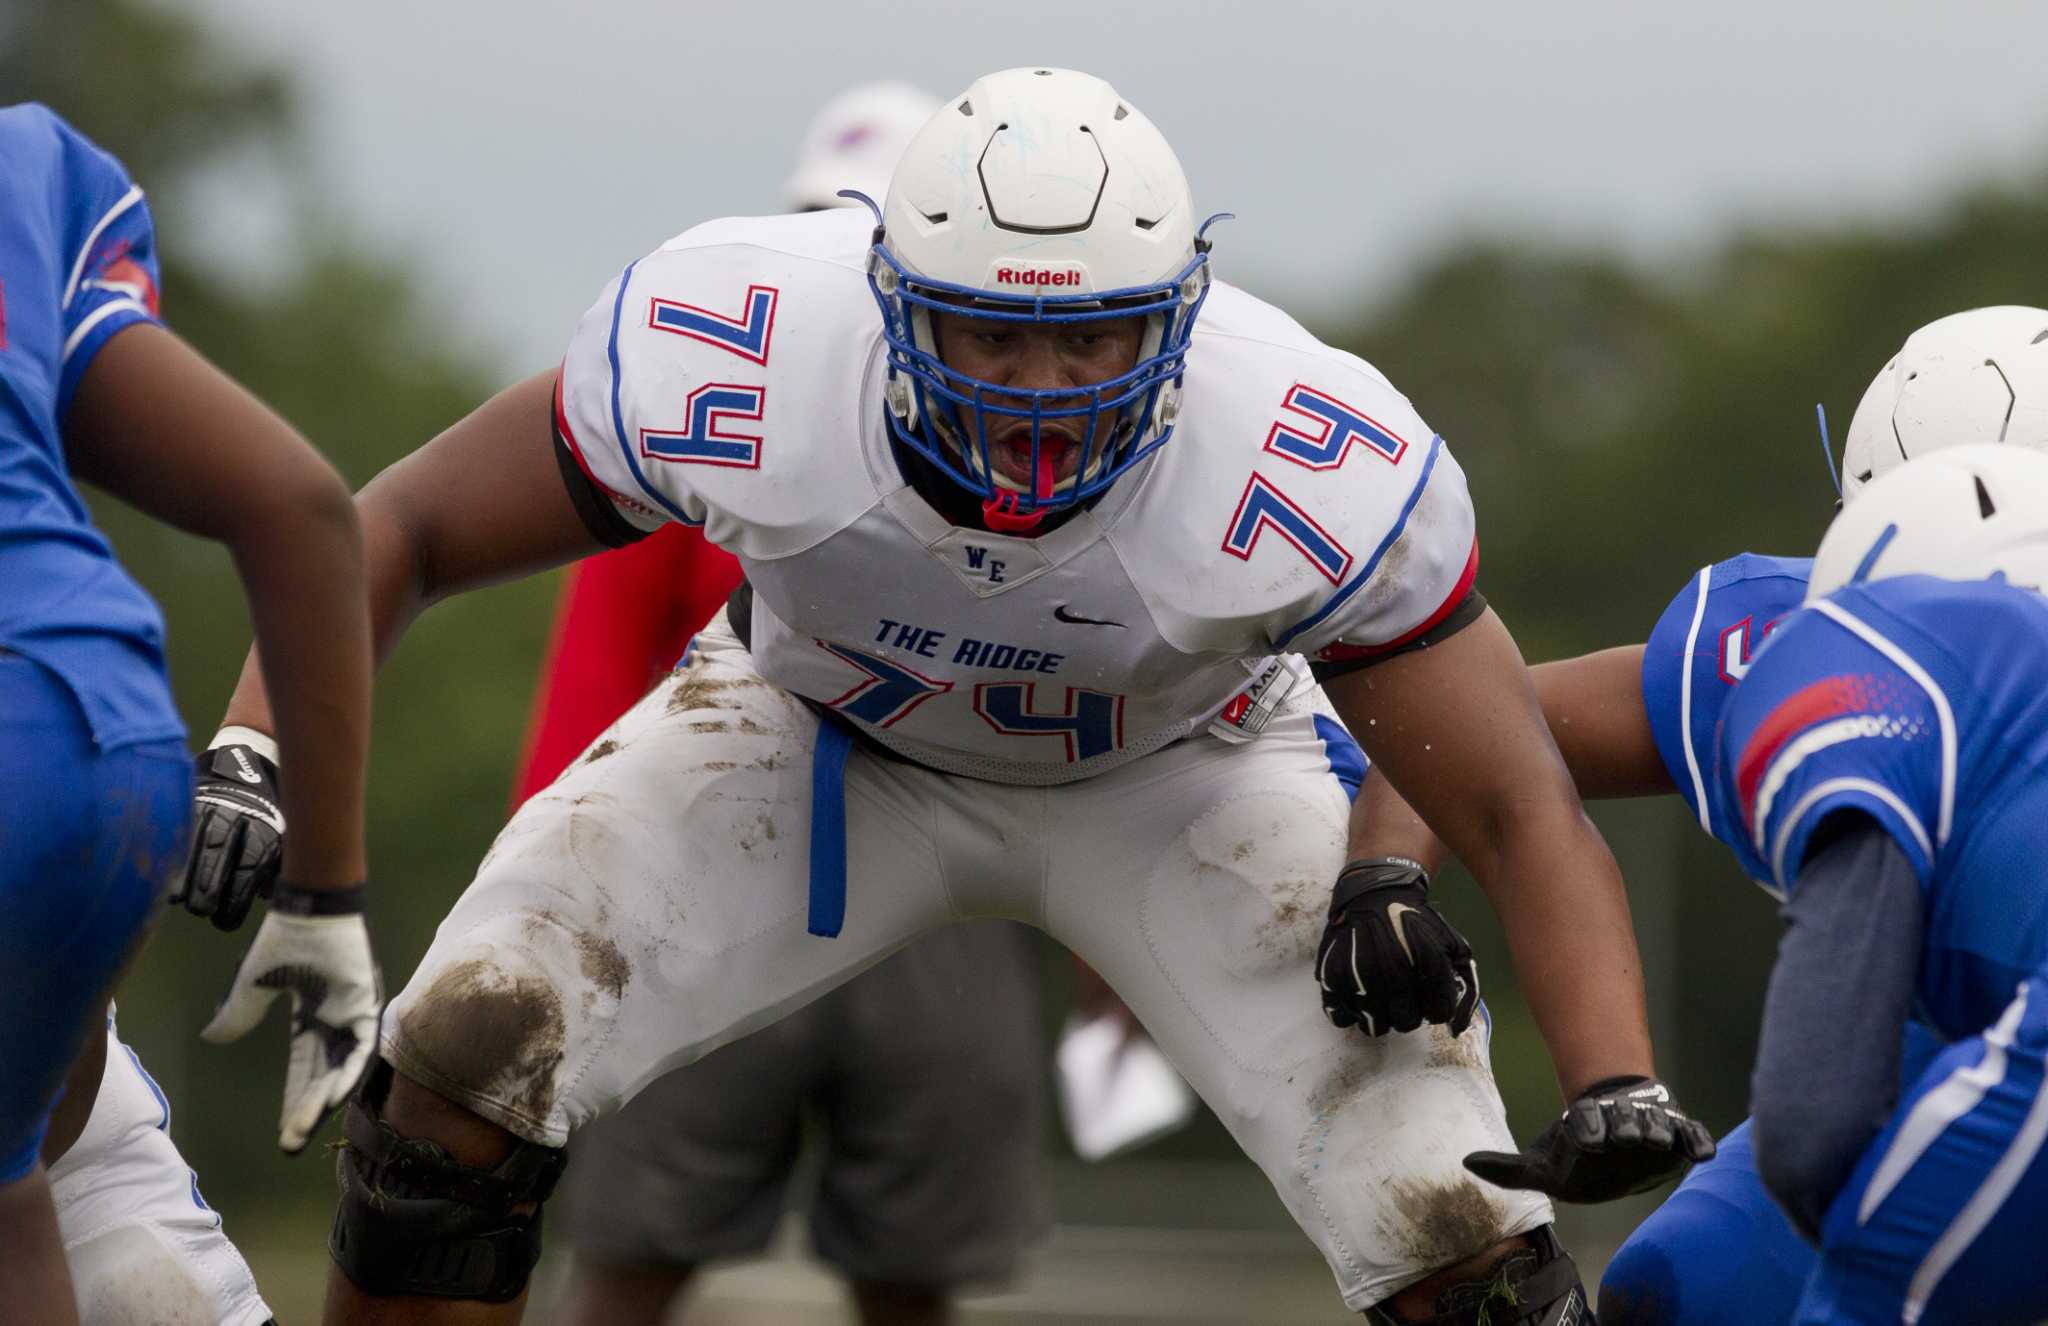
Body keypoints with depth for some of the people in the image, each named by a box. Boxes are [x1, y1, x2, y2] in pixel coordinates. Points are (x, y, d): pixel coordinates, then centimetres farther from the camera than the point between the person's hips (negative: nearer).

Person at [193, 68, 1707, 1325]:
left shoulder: (1313, 474, -36)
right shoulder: (732, 362, -34)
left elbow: (1521, 811, -28)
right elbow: (406, 530, -19)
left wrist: (1619, 1089, -43)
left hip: (1173, 777, -1)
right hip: (826, 727, 1)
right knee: (464, 1054, -18)